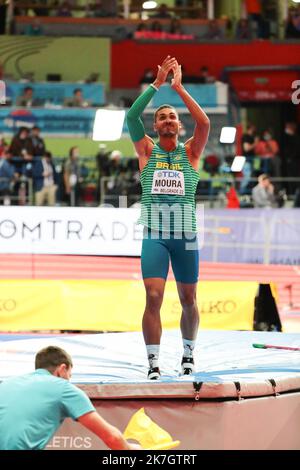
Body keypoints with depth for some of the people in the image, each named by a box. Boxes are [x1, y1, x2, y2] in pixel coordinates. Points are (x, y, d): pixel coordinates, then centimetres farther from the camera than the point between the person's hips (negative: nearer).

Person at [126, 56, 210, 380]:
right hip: (154, 235, -1)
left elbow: (204, 122, -10)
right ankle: (153, 363, -9)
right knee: (153, 298, -12)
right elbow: (131, 116, -7)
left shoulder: (191, 152, 7)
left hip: (186, 235, 1)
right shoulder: (147, 151, 7)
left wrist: (179, 87, -11)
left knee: (188, 299, 10)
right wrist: (158, 83, -10)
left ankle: (188, 353, 29)